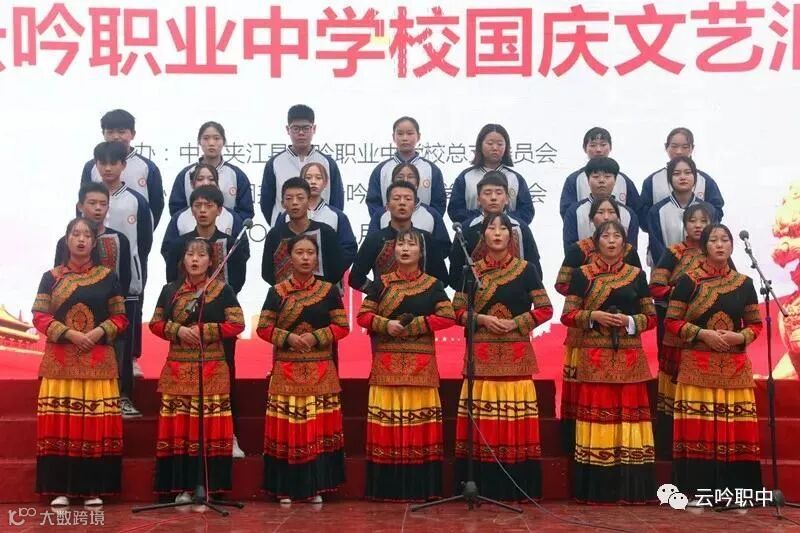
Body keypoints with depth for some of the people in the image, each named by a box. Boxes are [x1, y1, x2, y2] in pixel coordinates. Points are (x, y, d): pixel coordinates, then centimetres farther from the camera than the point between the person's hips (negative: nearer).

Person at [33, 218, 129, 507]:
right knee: (60, 422, -3)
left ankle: (94, 489, 4)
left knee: (96, 422, -2)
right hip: (60, 361, 0)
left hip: (98, 361, 0)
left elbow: (120, 317, 6)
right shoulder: (51, 277, 8)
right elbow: (39, 316, 1)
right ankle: (60, 489, 4)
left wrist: (100, 332, -13)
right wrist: (69, 334, -13)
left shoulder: (107, 277, 8)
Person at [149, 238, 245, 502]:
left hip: (211, 371, -2)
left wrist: (205, 330, -12)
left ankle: (208, 485, 3)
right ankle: (183, 486, 7)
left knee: (209, 426, -3)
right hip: (177, 370, 2)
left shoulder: (223, 290, 3)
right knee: (179, 427, 1)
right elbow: (155, 323, 10)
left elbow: (237, 324, -2)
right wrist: (178, 330, -8)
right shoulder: (170, 290, 11)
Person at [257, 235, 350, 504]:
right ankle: (285, 488, 10)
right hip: (286, 371, 0)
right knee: (287, 427, 0)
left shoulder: (329, 290, 5)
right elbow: (263, 328, 2)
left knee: (319, 427, 1)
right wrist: (288, 338, -13)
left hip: (320, 372, 1)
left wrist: (316, 337, -12)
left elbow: (342, 326, 2)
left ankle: (316, 487, 11)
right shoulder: (277, 292, 4)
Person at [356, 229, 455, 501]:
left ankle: (421, 488, 3)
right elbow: (363, 315, 5)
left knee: (420, 421, -2)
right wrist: (386, 324, -12)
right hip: (387, 364, 1)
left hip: (421, 365, 0)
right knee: (387, 419, -2)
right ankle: (387, 488, 4)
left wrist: (415, 324, -10)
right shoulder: (381, 283, 10)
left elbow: (448, 316, -2)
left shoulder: (433, 285, 7)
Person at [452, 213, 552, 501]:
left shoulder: (526, 269, 5)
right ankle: (482, 486, 5)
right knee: (482, 419, -2)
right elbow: (457, 309, 8)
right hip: (482, 355, 1)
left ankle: (516, 488, 4)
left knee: (515, 418, -3)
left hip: (516, 355, -1)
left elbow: (545, 309, 3)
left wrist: (514, 323, -9)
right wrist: (481, 319, -9)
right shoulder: (471, 270, 9)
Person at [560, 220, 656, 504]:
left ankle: (631, 490, 7)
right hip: (594, 359, -2)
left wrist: (630, 321, -9)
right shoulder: (582, 274, 5)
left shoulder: (637, 275, 11)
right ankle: (597, 490, 3)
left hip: (629, 359, 2)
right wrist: (594, 316, -13)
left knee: (629, 413, 0)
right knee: (597, 414, -4)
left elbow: (651, 317, 10)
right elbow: (567, 315, 2)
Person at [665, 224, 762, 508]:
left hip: (735, 367, 3)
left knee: (735, 427, 1)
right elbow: (671, 321, -2)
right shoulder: (688, 281, 0)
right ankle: (698, 490, 0)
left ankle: (734, 491, 9)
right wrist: (702, 333, -14)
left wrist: (740, 337, -7)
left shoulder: (744, 283, 9)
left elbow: (756, 324, 13)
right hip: (698, 366, -3)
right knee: (698, 426, -6)